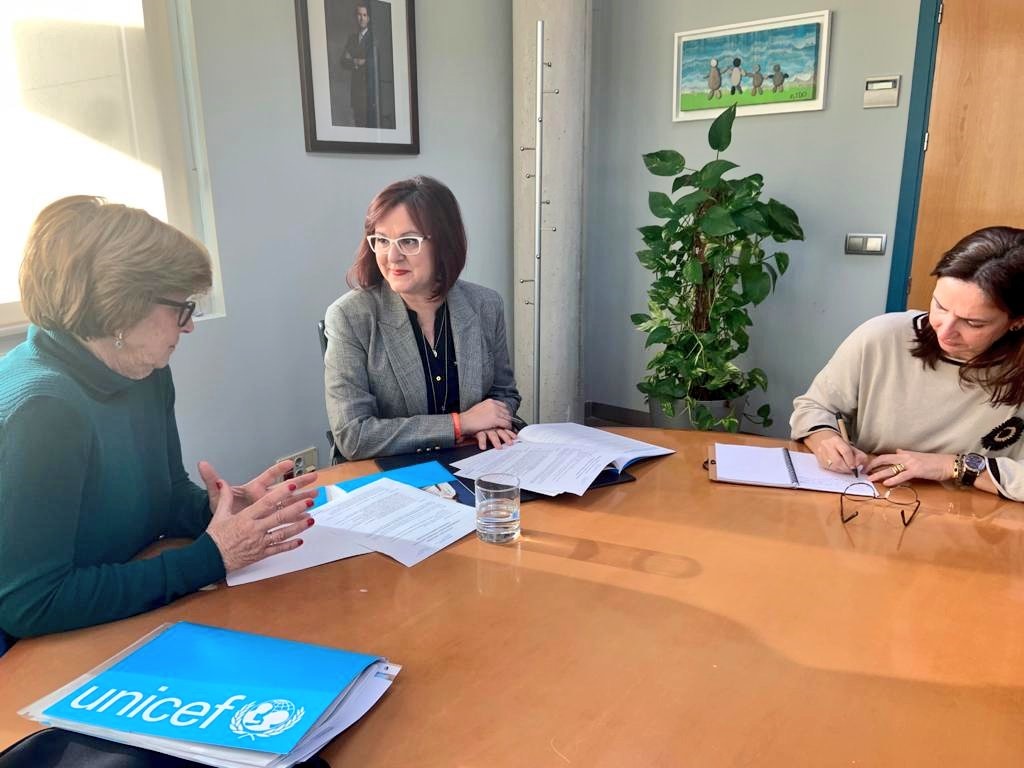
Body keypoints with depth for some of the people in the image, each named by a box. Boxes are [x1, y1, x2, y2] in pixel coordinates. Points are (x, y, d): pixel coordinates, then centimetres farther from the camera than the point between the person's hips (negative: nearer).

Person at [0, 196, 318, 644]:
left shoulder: (148, 373, 0)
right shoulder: (44, 408, -25)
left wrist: (219, 508, -11)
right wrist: (210, 558, -24)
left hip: (123, 621, 7)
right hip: (37, 649, -7)